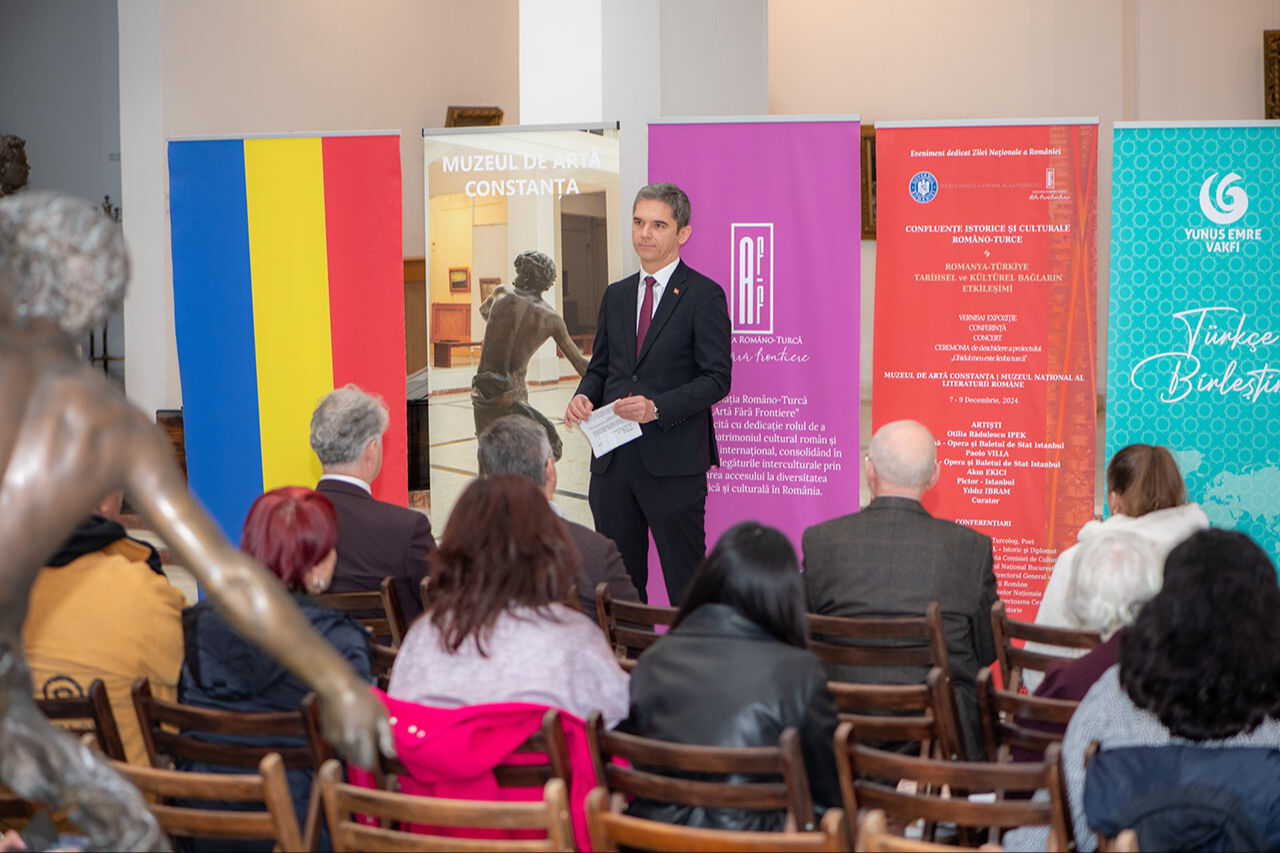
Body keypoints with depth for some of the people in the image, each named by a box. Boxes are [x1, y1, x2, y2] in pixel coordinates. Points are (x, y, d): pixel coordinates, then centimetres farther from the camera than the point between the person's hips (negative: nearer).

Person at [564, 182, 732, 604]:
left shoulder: (704, 296, -3)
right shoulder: (616, 295, 16)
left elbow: (717, 378, -9)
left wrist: (658, 408, -21)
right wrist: (584, 396, -1)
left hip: (673, 460, -6)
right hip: (612, 459, 6)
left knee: (686, 582, -2)